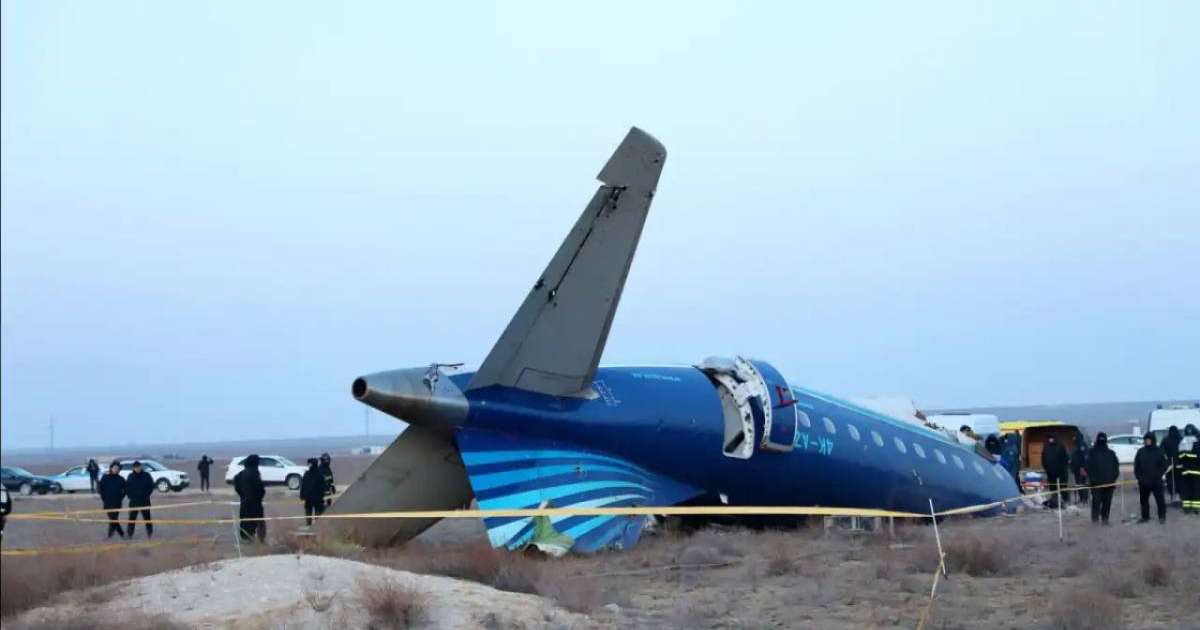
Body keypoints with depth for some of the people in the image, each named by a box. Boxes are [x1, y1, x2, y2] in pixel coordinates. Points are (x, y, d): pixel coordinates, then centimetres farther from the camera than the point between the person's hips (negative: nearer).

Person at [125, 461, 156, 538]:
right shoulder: (131, 476, 4)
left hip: (144, 501, -1)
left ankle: (150, 533, 15)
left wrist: (146, 495, -4)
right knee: (132, 517, -1)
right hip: (133, 501, 1)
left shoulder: (146, 475, -1)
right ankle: (129, 533, 3)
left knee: (147, 517, 5)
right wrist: (130, 495, -1)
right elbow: (126, 487, 10)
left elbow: (151, 486, 3)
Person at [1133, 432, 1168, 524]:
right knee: (1143, 499, 10)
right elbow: (1136, 466, 7)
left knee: (1160, 499, -2)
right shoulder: (1140, 451, 6)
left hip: (1156, 481, -4)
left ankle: (1162, 516, 7)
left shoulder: (1159, 451, -2)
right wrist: (1139, 477, -3)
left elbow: (1164, 464, -2)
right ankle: (1145, 516, 20)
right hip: (1143, 481, 4)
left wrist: (1159, 475, -11)